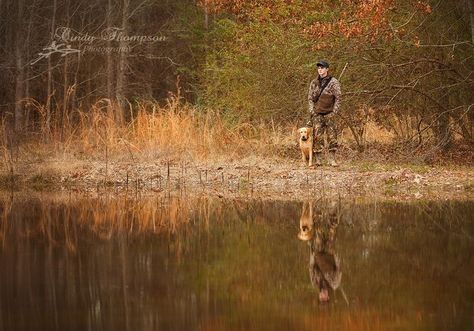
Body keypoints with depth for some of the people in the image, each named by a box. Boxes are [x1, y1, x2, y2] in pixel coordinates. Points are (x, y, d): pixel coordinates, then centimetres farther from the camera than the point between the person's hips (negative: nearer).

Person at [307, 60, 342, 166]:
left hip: (329, 114, -2)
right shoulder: (314, 83, 9)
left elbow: (338, 98, -3)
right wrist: (312, 111, 1)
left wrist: (333, 112, -9)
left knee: (332, 137, -2)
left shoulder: (334, 82, -2)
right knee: (317, 137, -1)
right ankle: (318, 160, 2)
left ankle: (332, 159, 2)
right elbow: (310, 98, 13)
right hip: (317, 114, 2)